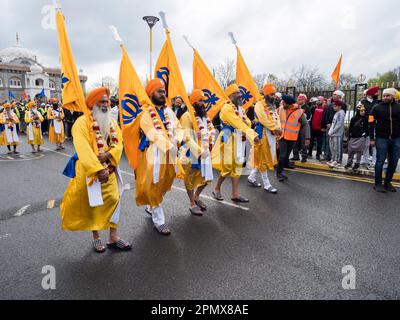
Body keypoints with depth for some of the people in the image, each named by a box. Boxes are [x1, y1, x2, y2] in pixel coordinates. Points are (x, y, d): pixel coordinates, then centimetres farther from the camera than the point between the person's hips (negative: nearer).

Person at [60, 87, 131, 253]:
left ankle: (113, 237, 15)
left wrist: (108, 155, -20)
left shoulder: (111, 122, 9)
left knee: (113, 200, 4)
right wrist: (98, 169, -28)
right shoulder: (82, 122, -11)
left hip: (110, 170, 5)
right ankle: (96, 238, 23)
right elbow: (83, 149, -22)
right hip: (90, 171, -5)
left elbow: (119, 143, 0)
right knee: (92, 204, 7)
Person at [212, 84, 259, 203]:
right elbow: (239, 124, -24)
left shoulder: (240, 108, 15)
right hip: (229, 140, -9)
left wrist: (245, 122, -14)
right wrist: (253, 135, -29)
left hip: (239, 140, 9)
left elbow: (248, 122, 11)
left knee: (237, 166, 9)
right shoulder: (227, 108, -15)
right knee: (227, 167, -3)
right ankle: (216, 189, 18)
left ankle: (235, 194, 15)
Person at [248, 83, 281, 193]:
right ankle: (266, 185, 5)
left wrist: (278, 128, -8)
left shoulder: (273, 106, 18)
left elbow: (276, 118, 10)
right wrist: (275, 128, -17)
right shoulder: (259, 105, -9)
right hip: (263, 134, -9)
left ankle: (252, 177, 27)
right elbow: (264, 120, -19)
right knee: (263, 159, -2)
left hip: (272, 134, 9)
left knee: (268, 158, 14)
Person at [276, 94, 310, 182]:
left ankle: (280, 171, 27)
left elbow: (306, 125, -7)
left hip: (292, 138, 0)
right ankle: (279, 172, 8)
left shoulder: (299, 112, -11)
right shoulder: (281, 109, -3)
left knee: (286, 156, 10)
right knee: (283, 155, -9)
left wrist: (307, 138, -13)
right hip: (282, 136, 0)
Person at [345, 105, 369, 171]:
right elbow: (350, 128, 8)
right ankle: (349, 163, 20)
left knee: (359, 151, -1)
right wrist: (349, 136, 7)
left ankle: (357, 164, 11)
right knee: (351, 150, 7)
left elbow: (367, 128, 2)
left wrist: (365, 134, -9)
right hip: (353, 137, 2)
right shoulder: (354, 119, 3)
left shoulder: (366, 119, -1)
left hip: (361, 137, -2)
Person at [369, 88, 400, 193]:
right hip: (382, 138, -3)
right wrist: (372, 139, -5)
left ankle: (388, 183, 21)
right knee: (380, 161, 2)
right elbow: (371, 124, -1)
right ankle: (378, 184, 11)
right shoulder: (377, 108, 0)